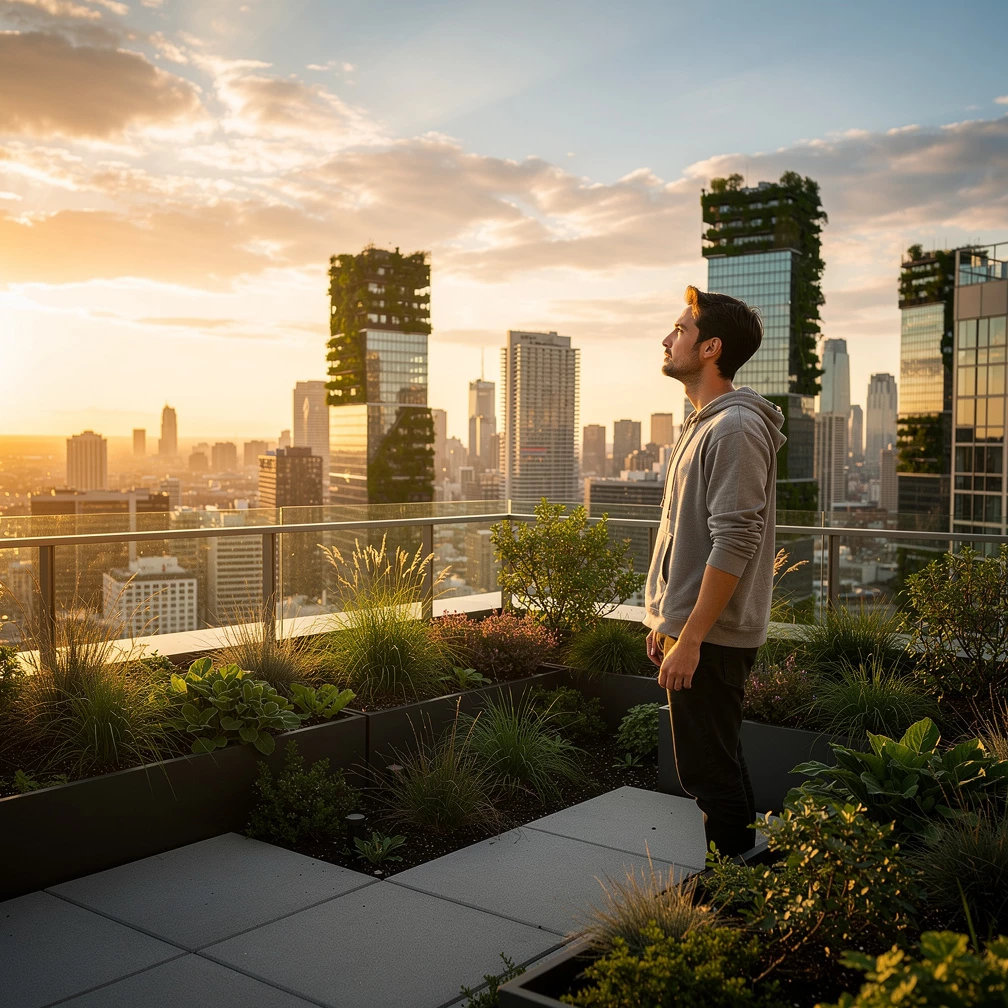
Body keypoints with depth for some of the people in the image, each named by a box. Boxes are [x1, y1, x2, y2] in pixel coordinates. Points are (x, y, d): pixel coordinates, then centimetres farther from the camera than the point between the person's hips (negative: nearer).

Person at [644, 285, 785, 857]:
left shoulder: (736, 429, -16)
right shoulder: (705, 425, 16)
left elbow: (734, 544, -23)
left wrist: (689, 638, -22)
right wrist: (667, 622, 19)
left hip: (711, 638, -10)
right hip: (692, 628, 10)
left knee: (710, 771, -3)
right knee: (718, 765, 18)